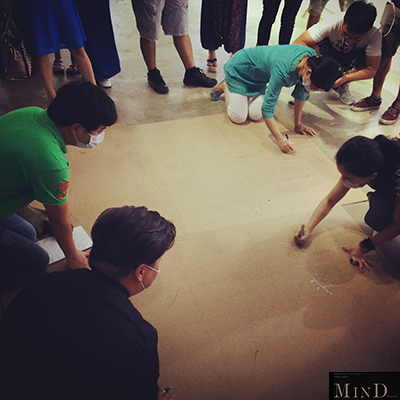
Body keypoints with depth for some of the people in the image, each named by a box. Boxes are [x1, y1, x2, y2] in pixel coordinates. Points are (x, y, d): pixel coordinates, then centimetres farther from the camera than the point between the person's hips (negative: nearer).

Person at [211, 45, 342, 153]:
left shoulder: (312, 57, -21)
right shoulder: (282, 71, -43)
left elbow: (301, 93, -7)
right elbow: (267, 109, -38)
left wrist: (298, 124, -5)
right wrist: (281, 140, -43)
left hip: (258, 75, 7)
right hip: (239, 68, -7)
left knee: (255, 116, -3)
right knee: (238, 117, -10)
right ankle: (225, 86, 16)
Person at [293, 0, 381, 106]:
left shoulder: (375, 35, -32)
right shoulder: (332, 25, -36)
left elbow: (371, 70, -31)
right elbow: (298, 43, -40)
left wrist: (345, 78, -50)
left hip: (349, 60, 2)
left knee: (365, 59, -34)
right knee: (314, 45, -35)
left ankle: (342, 86, -3)